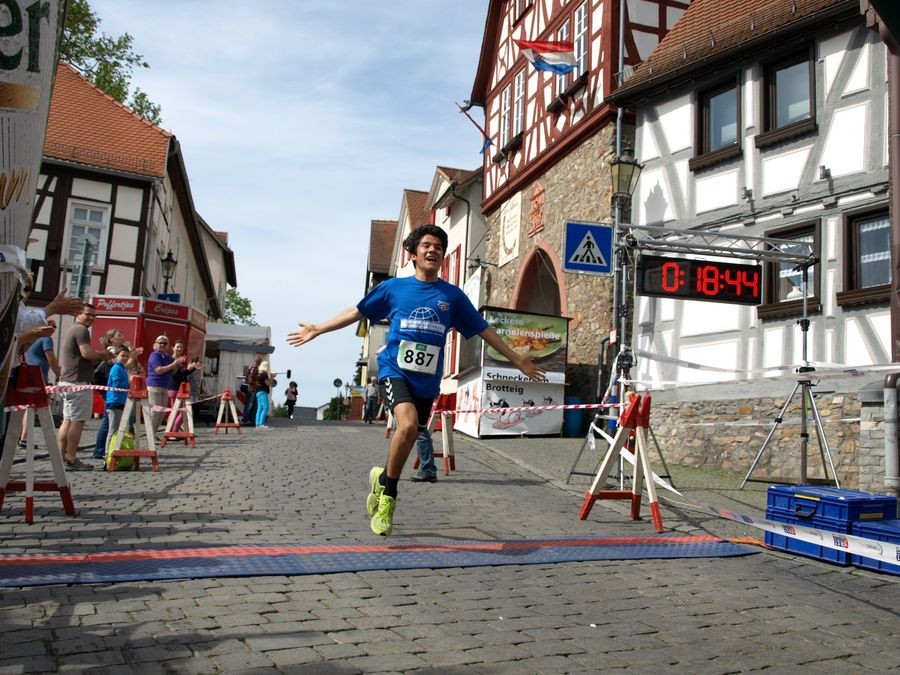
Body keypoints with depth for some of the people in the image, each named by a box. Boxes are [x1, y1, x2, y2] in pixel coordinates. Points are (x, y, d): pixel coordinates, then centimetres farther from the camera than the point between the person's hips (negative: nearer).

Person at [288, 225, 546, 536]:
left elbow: (483, 329, 13)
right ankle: (388, 494, -5)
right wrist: (318, 329, 14)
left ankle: (382, 481, 36)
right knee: (408, 424, -26)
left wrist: (516, 359, 12)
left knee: (409, 435, 5)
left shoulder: (452, 295, 8)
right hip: (395, 370, -3)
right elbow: (357, 312, 14)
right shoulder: (394, 287, 6)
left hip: (427, 380, 3)